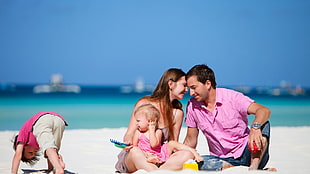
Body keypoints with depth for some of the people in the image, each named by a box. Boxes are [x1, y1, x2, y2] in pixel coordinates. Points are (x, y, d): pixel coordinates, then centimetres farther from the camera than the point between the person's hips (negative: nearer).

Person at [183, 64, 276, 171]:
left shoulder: (232, 97, -9)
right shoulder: (192, 106, 3)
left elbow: (264, 111, -23)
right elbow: (190, 140, 11)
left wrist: (255, 127, -44)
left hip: (245, 155, -2)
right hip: (221, 159, 2)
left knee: (264, 124, -28)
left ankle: (253, 167, -38)